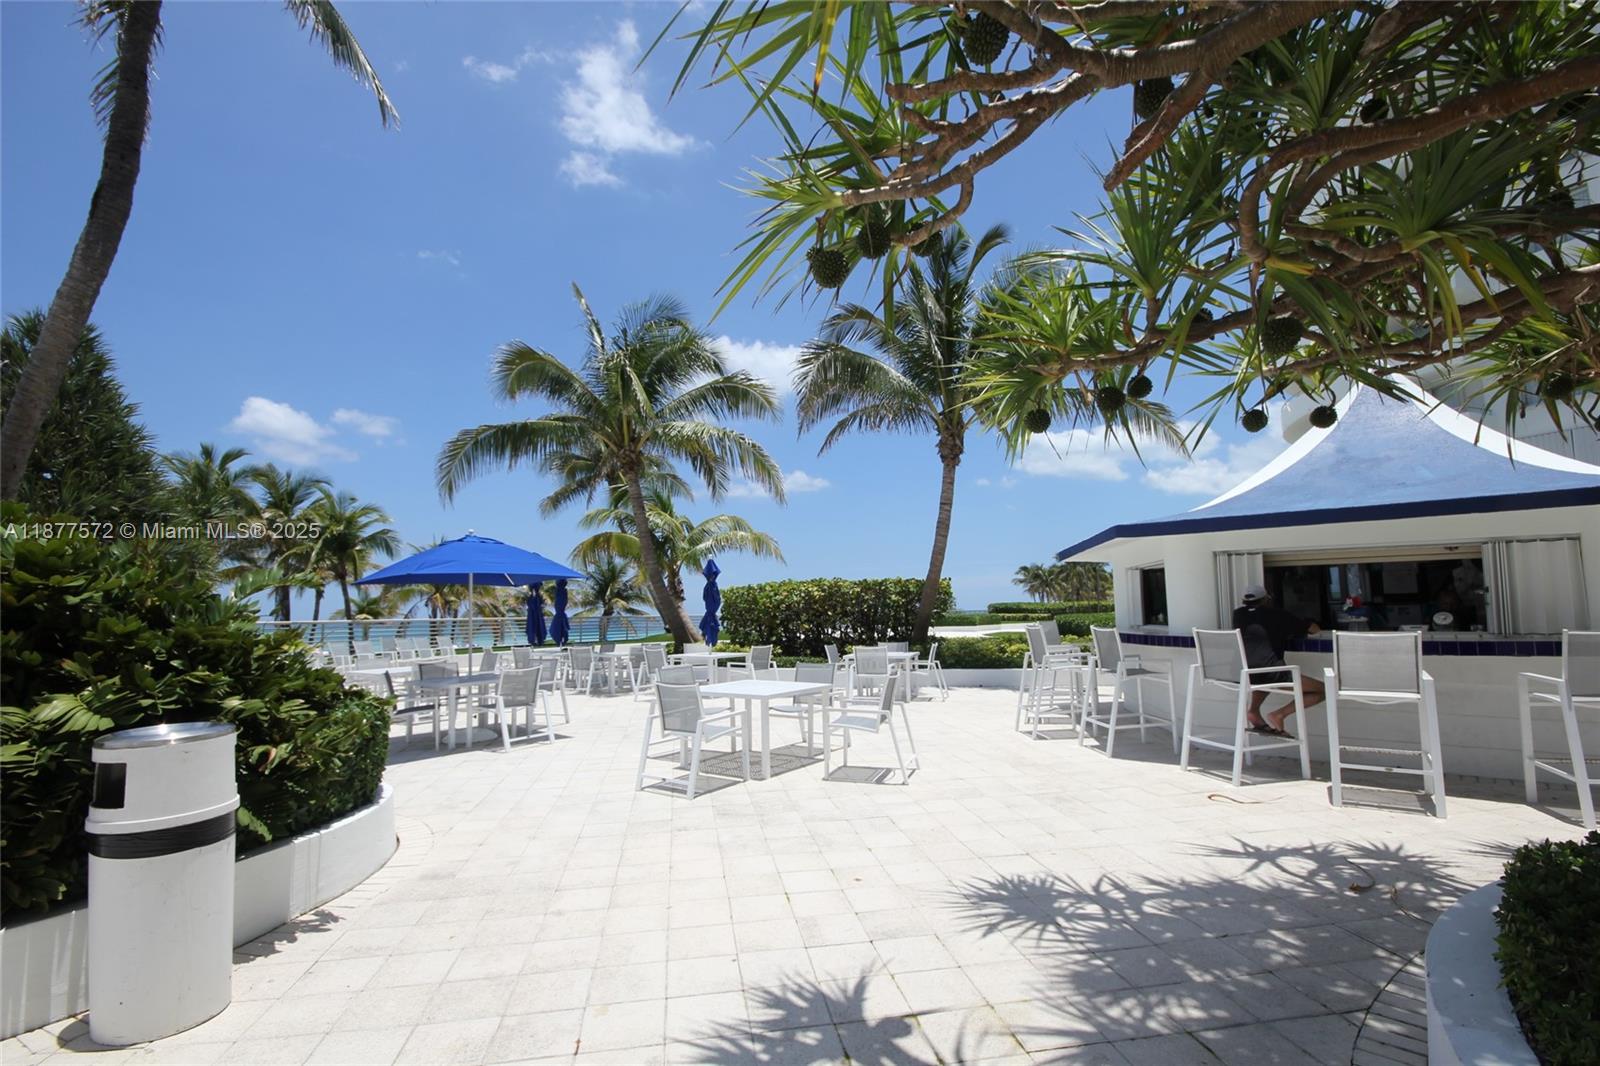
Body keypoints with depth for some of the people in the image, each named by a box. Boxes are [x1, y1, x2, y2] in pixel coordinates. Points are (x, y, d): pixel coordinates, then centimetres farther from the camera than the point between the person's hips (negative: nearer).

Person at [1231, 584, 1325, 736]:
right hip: (1271, 671, -5)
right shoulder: (1276, 614, 15)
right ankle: (1279, 714, -5)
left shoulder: (1238, 614, 21)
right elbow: (1315, 629, 23)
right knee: (1322, 690, 9)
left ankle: (1254, 711, 21)